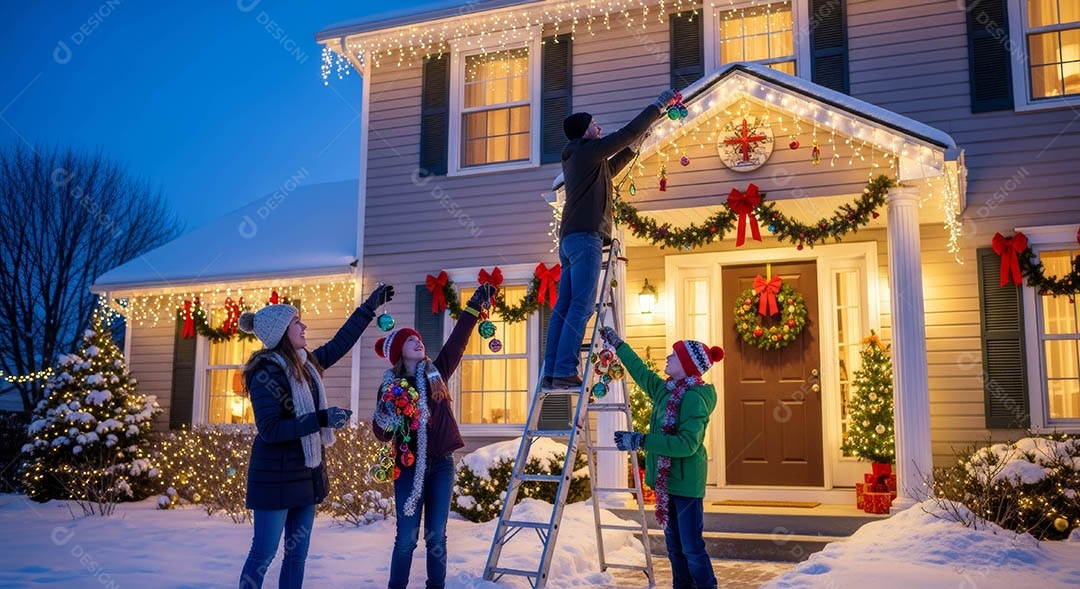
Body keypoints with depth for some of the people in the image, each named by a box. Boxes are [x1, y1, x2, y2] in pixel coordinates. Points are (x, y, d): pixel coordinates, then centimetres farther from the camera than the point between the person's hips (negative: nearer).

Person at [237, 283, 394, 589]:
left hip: (305, 474, 8)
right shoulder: (267, 373, -17)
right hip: (276, 477, -8)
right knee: (263, 554, -1)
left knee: (297, 553, 12)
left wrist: (371, 306, 20)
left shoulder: (306, 363, 6)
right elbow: (270, 430, -22)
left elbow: (340, 342, 19)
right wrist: (322, 419, -26)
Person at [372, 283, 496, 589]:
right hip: (408, 467, -2)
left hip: (441, 464, 2)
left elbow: (457, 340, -4)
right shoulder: (389, 385, 0)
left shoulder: (436, 373, 4)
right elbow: (382, 434, -1)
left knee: (436, 536, 7)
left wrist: (474, 306, -10)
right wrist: (387, 414, -22)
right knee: (407, 536, 1)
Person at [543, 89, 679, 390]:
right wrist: (659, 105, 9)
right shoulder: (589, 150, -2)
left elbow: (609, 168, 39)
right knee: (581, 306, -13)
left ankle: (551, 373, 1)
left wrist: (633, 149, 40)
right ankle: (565, 371, -18)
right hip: (586, 236, -9)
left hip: (569, 238, 9)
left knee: (564, 306, 4)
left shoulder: (573, 158, 24)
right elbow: (629, 131, -1)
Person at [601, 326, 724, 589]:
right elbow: (641, 371, 25)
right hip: (666, 479, 9)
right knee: (674, 547, 14)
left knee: (692, 548, -5)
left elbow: (687, 444, -26)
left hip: (685, 482, -9)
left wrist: (641, 440, -26)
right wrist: (617, 345, 31)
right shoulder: (666, 390, 8)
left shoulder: (694, 397, -18)